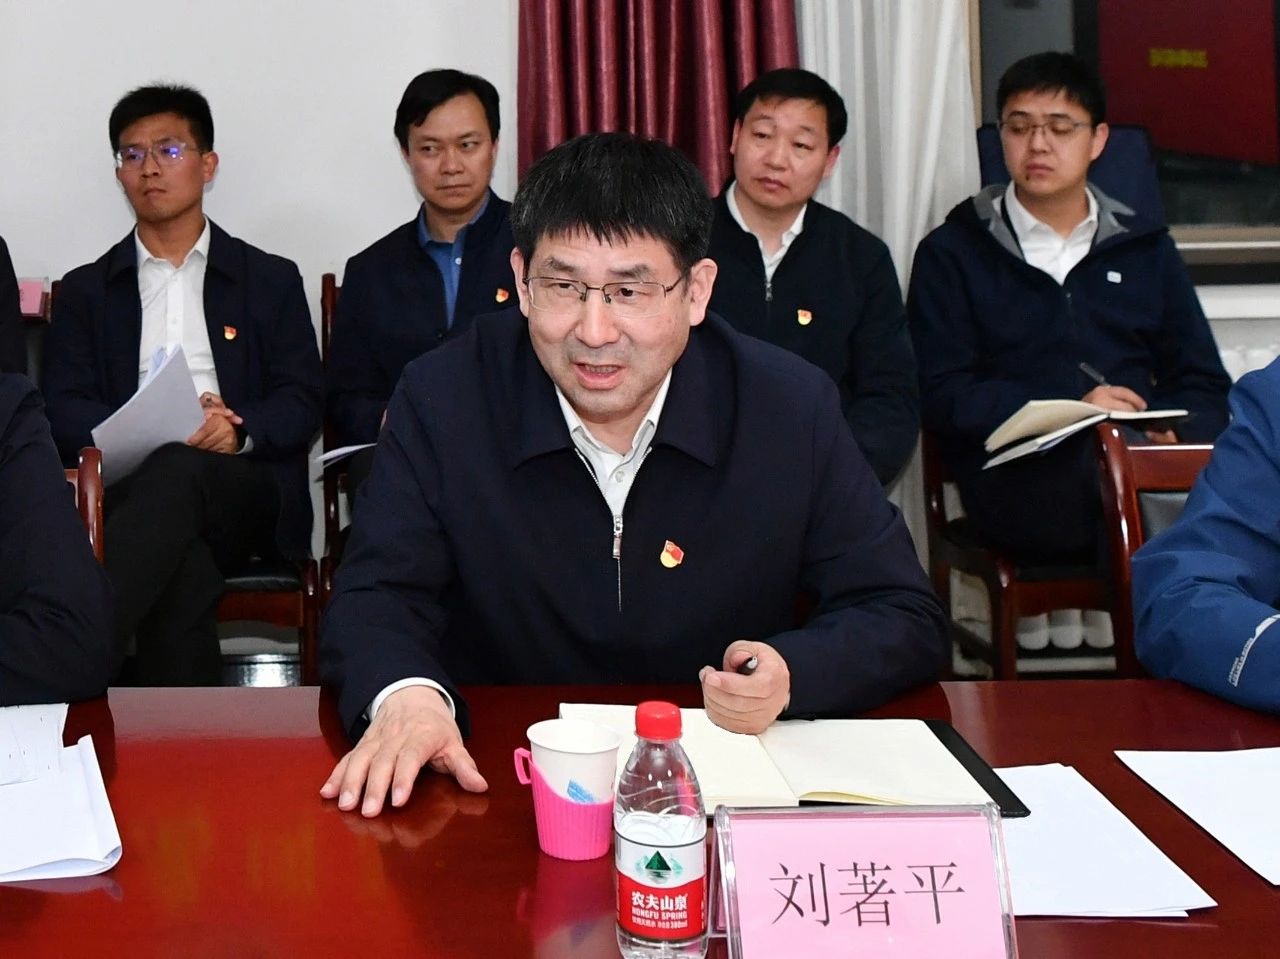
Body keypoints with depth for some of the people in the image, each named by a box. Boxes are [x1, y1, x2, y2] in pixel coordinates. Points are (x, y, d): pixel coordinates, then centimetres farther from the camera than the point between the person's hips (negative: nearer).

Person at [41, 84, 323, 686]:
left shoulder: (271, 281, 19)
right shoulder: (85, 291, 21)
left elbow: (303, 405, 8)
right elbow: (64, 412, 8)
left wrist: (239, 432, -15)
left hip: (248, 494, 0)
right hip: (129, 489, 0)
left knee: (176, 474, -37)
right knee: (180, 557, -37)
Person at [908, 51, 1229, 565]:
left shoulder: (1145, 248, 22)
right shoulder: (951, 253, 13)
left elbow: (1204, 386, 17)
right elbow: (940, 396, 2)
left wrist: (1176, 431, -7)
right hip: (1021, 476, -3)